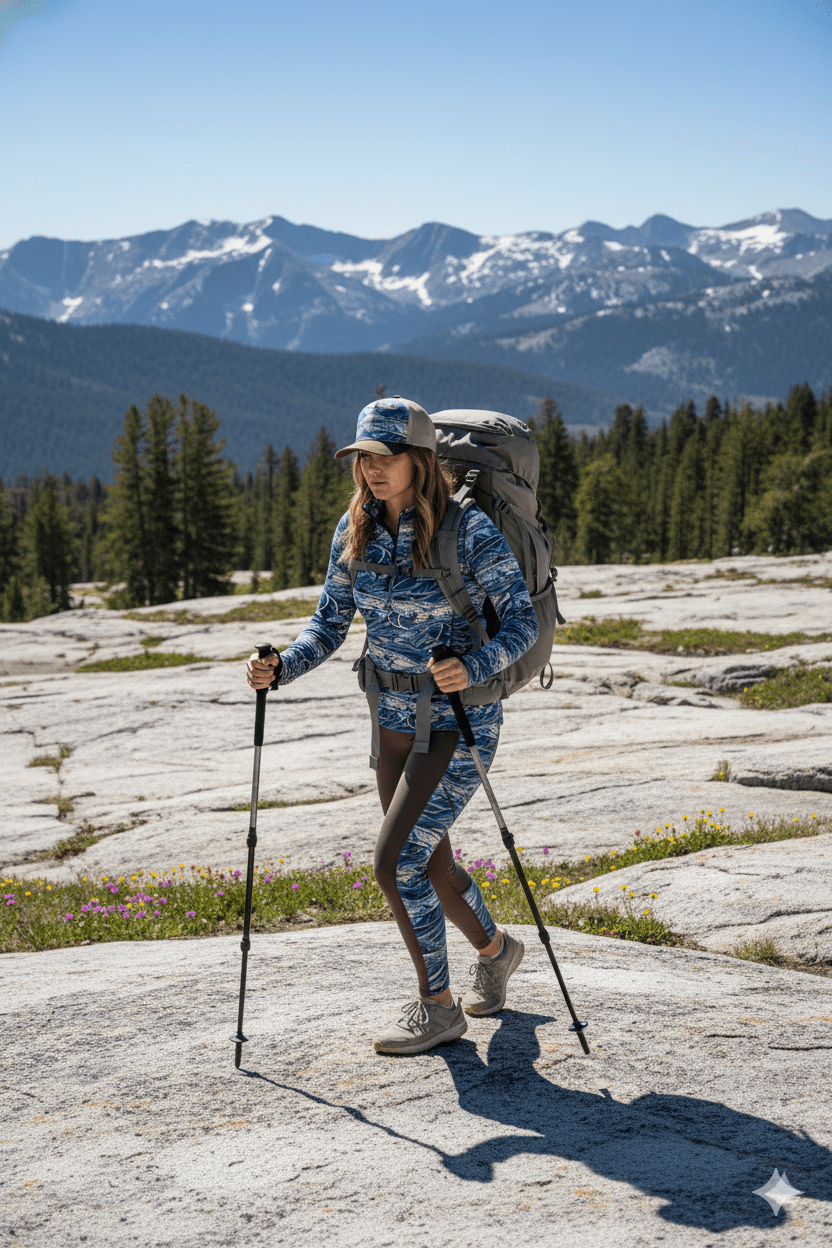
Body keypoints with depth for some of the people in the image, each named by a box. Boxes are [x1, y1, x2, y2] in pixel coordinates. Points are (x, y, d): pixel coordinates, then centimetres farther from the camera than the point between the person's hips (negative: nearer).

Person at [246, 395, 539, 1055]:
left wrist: (473, 667, -37)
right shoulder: (354, 530, -2)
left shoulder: (469, 531, -19)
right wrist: (282, 667, -14)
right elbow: (331, 623, 4)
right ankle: (496, 949, 48)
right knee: (431, 863, 18)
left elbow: (523, 621, -19)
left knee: (395, 861, -14)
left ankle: (437, 1006, 6)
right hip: (393, 716, 7)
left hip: (460, 719, -7)